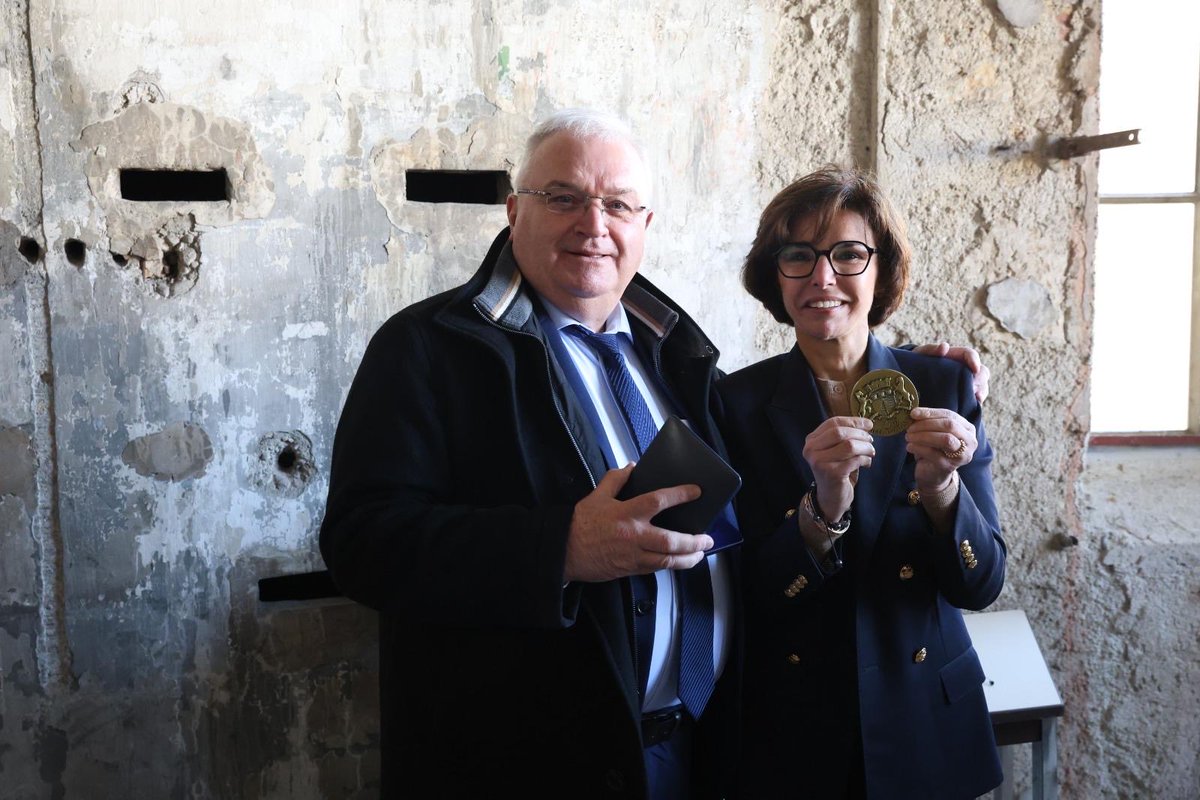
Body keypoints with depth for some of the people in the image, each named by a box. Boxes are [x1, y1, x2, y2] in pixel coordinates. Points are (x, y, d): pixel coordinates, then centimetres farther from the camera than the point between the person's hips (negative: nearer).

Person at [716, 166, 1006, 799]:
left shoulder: (944, 387, -6)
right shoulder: (739, 402, -9)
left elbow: (980, 585, -7)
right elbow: (746, 597, -11)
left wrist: (940, 488, -24)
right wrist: (822, 508, -27)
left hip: (926, 726, 1)